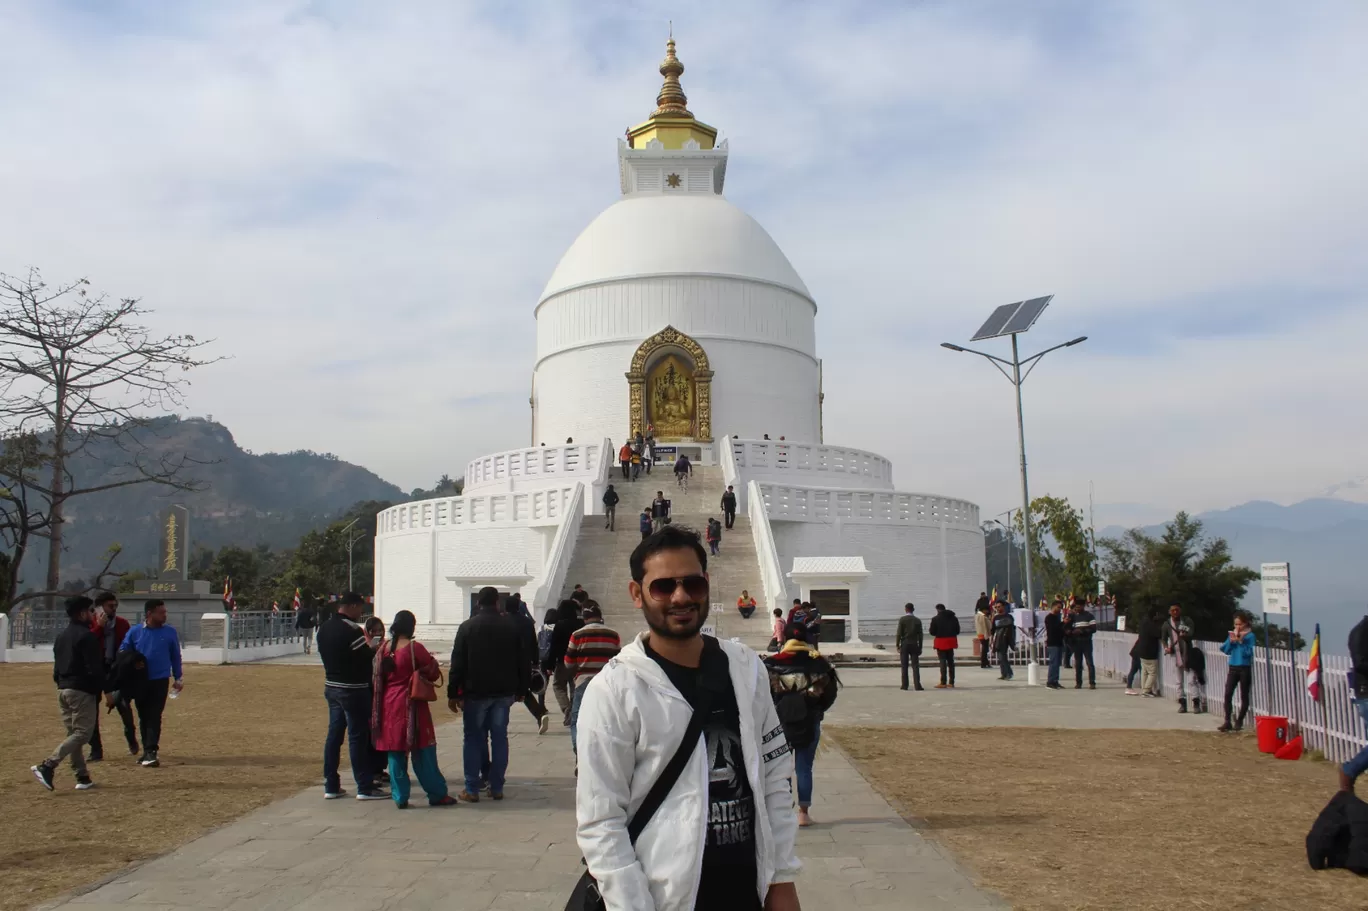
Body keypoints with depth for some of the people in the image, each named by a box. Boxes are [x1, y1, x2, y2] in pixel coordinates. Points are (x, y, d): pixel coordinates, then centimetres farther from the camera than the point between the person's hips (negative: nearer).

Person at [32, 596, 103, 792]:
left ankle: (82, 777, 13)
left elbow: (56, 666, 18)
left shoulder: (61, 636, 15)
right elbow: (95, 668, -17)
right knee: (82, 733, -6)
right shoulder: (87, 636, -13)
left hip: (63, 690, 9)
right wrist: (104, 690, -11)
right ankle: (47, 766, -19)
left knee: (73, 733, 11)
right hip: (82, 690, -9)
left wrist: (60, 684, 22)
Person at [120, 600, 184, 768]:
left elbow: (175, 656, 7)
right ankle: (148, 752, 23)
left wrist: (178, 678, 8)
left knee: (154, 717, -9)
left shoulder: (170, 632, -1)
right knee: (144, 717, 11)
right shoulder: (135, 632, -1)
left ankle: (150, 753, -12)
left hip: (160, 680, -2)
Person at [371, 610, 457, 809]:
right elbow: (434, 673, -8)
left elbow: (376, 679, 11)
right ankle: (437, 794, 9)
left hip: (389, 705, 5)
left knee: (395, 753, 10)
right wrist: (431, 662, 10)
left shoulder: (384, 648, 2)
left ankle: (400, 797, 11)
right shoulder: (414, 648, -13)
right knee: (423, 751, 3)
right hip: (411, 705, -5)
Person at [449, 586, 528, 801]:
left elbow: (458, 663, -6)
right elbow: (522, 661, 5)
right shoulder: (511, 627, 3)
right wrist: (520, 689, 13)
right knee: (499, 738, 8)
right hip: (504, 692, 2)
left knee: (474, 739, 5)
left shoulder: (467, 627, -4)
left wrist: (453, 693, -2)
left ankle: (472, 789, 4)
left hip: (476, 692, -2)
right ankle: (496, 787, 9)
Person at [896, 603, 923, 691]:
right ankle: (917, 685, -8)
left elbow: (899, 633, -8)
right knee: (915, 665, 0)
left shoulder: (902, 619, -4)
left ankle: (905, 685, 3)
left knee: (904, 666, 3)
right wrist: (920, 647, 8)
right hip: (914, 645, 1)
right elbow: (920, 635, 3)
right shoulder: (918, 620, 3)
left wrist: (897, 644, -1)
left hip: (904, 644, -1)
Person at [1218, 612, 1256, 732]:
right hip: (1233, 668, 4)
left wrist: (1241, 641, -21)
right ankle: (1227, 722, -3)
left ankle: (1239, 721, 18)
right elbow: (1226, 650, 6)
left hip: (1245, 668, -4)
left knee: (1244, 696, 6)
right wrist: (1231, 641, -8)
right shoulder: (1232, 634, 8)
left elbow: (1248, 653, -14)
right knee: (1228, 694, -5)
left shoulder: (1250, 636, -6)